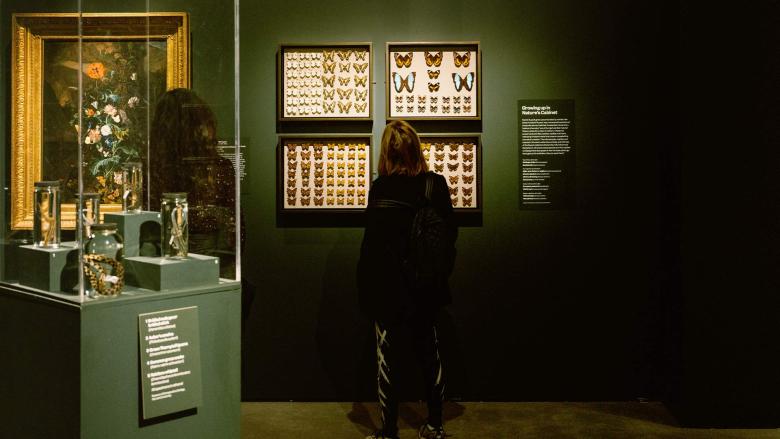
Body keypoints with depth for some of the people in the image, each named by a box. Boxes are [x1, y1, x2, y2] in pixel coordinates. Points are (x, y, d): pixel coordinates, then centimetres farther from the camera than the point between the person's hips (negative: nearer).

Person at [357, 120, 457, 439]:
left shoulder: (380, 188, -13)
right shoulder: (437, 184, -4)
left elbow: (372, 242, -12)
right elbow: (451, 232, 2)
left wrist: (364, 289, -3)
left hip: (389, 289, -4)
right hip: (427, 289, 4)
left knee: (387, 359, 7)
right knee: (429, 354, 16)